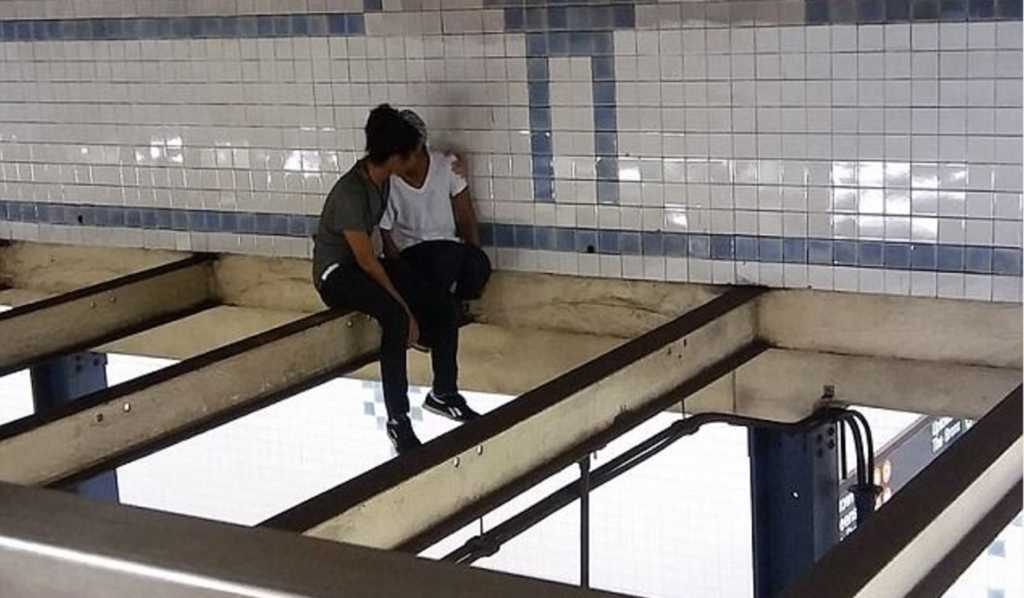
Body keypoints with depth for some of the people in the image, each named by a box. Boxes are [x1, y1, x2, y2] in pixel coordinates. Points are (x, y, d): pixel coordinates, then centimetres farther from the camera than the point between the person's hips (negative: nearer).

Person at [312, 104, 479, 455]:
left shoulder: (381, 175, -5)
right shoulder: (351, 194, -29)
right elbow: (367, 263, -25)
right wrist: (406, 310, -22)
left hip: (364, 262, 9)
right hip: (336, 274, -9)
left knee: (443, 309, -6)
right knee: (396, 319, -35)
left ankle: (443, 394, 13)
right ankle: (397, 420, -28)